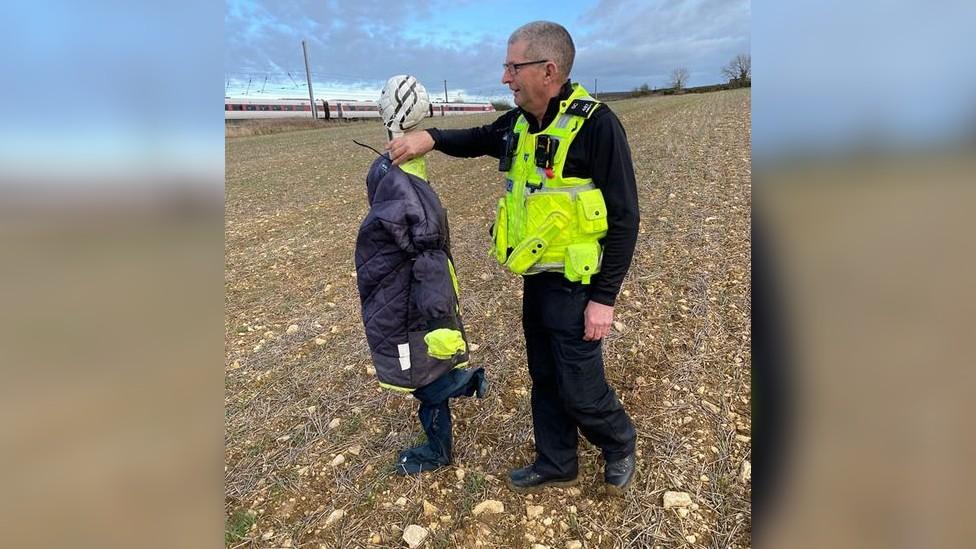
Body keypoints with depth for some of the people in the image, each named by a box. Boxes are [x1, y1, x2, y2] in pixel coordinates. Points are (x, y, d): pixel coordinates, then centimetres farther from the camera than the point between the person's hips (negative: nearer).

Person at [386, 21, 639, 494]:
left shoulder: (595, 124, -17)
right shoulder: (519, 123, 5)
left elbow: (624, 218, -17)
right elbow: (477, 140, 25)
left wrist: (604, 298, -17)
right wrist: (430, 138, 3)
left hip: (575, 284, -7)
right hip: (536, 279, 8)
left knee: (581, 390, 5)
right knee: (544, 379, 18)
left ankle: (620, 445, 36)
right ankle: (555, 464, 38)